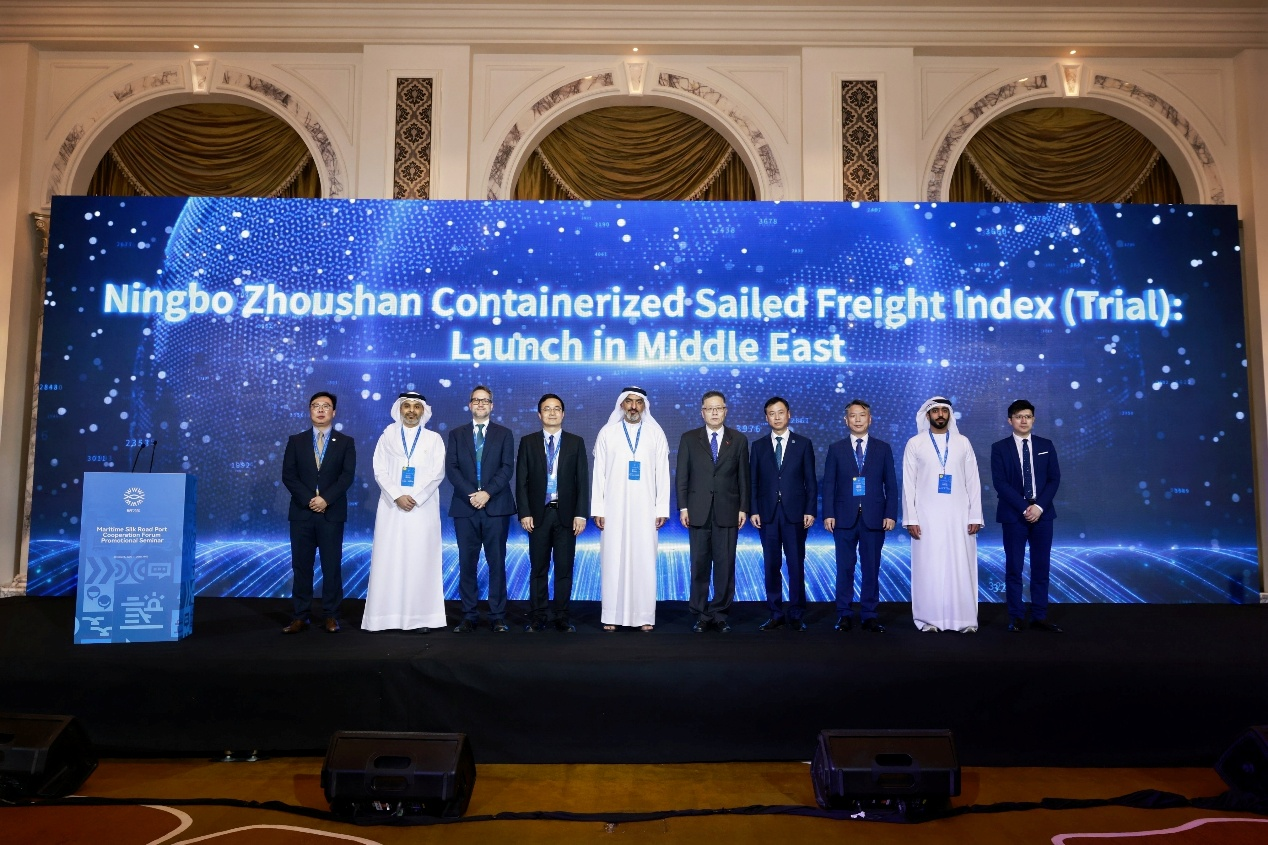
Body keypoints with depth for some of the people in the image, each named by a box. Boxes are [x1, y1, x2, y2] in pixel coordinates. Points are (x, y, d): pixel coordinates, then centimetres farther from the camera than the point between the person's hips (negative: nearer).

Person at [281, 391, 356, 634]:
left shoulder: (346, 442, 6)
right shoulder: (296, 441, 10)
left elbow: (347, 476, -3)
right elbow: (288, 475, 2)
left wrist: (326, 499, -15)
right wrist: (308, 499, -11)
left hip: (332, 513, -1)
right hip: (301, 512, 1)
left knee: (332, 566, 1)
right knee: (301, 566, 3)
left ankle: (331, 616, 8)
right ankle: (300, 616, 9)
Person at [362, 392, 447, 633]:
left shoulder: (434, 439, 8)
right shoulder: (387, 436, 10)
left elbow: (437, 473, 0)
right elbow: (380, 471, 3)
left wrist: (416, 498, -12)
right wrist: (397, 496, -11)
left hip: (423, 508, -1)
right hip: (392, 506, 1)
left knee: (421, 560, -2)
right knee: (388, 560, -2)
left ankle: (421, 616, 0)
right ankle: (386, 615, 3)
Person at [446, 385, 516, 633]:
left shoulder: (504, 434, 9)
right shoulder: (456, 433, 12)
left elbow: (507, 468, 0)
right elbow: (451, 468, 3)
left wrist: (487, 493, -13)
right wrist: (470, 494, -11)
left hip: (496, 506, -1)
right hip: (465, 507, 1)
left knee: (497, 563, 0)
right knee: (467, 563, 3)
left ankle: (498, 617, 6)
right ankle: (469, 616, 10)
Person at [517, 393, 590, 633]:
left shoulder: (576, 442, 6)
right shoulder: (528, 442, 5)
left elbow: (583, 480, 2)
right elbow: (521, 481, 2)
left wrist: (581, 514, -6)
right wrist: (524, 513, -6)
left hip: (566, 514, 0)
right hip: (538, 514, 0)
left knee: (564, 568, 5)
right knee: (538, 569, 6)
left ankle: (561, 617, 13)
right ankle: (536, 618, 14)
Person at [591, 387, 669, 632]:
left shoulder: (656, 433, 6)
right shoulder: (607, 433, 6)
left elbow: (662, 473, 4)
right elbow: (599, 473, 4)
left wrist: (662, 509, -1)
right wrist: (597, 510, -1)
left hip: (645, 509, 0)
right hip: (614, 508, 0)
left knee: (644, 561, 0)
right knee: (613, 560, 0)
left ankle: (645, 616, 8)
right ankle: (611, 616, 8)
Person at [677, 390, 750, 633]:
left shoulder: (739, 440, 7)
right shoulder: (689, 438, 6)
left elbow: (744, 477, 6)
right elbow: (682, 476, 4)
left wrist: (743, 508, 1)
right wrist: (683, 507, -2)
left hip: (727, 512, 0)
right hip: (698, 512, 0)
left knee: (725, 565, 2)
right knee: (699, 565, 4)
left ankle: (721, 614, 12)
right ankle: (701, 615, 13)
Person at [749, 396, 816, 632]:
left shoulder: (803, 444, 5)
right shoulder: (758, 446, 9)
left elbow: (811, 480, 3)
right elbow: (753, 481, 7)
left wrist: (810, 510, -5)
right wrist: (753, 511, -1)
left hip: (795, 513, -1)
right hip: (767, 514, 2)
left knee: (796, 565, 1)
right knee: (771, 566, 5)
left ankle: (796, 615, 10)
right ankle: (775, 614, 13)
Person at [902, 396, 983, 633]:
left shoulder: (963, 443, 8)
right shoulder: (914, 444, 3)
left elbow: (973, 482, 6)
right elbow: (908, 484, 1)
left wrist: (975, 516, -1)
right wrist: (910, 519, -6)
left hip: (958, 515, 1)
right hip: (927, 516, -1)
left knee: (961, 567, 0)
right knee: (928, 567, 0)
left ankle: (964, 619, 8)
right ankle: (930, 619, 7)